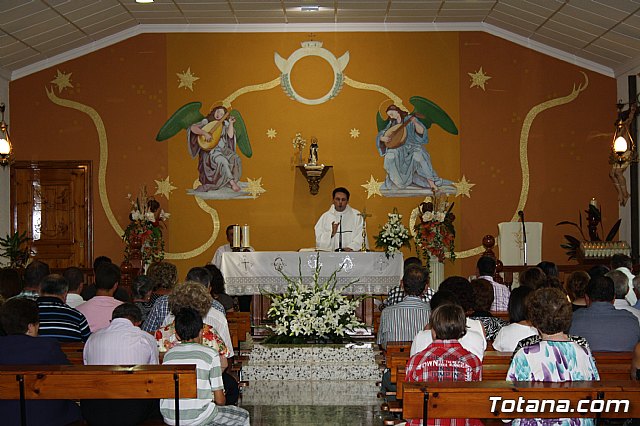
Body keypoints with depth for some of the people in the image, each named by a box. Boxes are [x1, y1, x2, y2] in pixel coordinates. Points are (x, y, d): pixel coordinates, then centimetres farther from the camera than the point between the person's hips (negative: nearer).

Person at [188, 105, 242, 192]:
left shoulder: (225, 124, 11)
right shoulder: (206, 122, 0)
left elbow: (230, 135, -1)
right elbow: (192, 128, -13)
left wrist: (231, 123, -10)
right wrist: (205, 133, -25)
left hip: (224, 148, 5)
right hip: (211, 150, -5)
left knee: (235, 158, -23)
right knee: (223, 160, -34)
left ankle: (230, 182, -14)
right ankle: (232, 182, -29)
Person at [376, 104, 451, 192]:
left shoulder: (409, 119, 0)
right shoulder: (392, 124, 13)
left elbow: (421, 132, -12)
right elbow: (380, 136, 12)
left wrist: (415, 123, -30)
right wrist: (383, 138, -12)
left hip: (412, 146, -3)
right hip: (398, 148, 3)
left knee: (419, 155, -36)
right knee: (390, 157, -30)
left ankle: (431, 183, -35)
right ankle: (397, 182, -12)